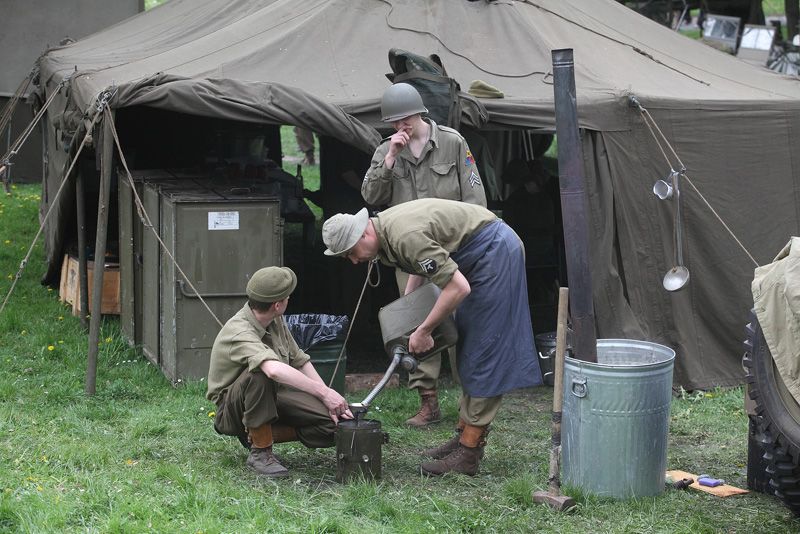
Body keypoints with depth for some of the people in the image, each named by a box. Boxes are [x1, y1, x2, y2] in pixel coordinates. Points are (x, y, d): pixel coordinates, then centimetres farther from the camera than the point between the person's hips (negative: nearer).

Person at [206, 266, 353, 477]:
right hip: (232, 410, -7)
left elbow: (300, 361, 7)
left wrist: (332, 402, -3)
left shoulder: (275, 321, -2)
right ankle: (260, 452, -23)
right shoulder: (239, 333, -30)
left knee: (333, 423, -13)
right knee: (259, 373, -39)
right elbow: (275, 370, -48)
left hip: (272, 397, 7)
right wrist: (324, 393, -48)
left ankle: (259, 434, 4)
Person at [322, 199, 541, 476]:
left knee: (484, 353, -9)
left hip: (496, 253, -11)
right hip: (486, 255, 11)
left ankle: (468, 454, -7)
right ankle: (464, 437, 20)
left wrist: (423, 330, -19)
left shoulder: (405, 236, -29)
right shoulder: (384, 226, 2)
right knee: (468, 351, 14)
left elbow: (458, 287, -28)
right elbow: (420, 264, 23)